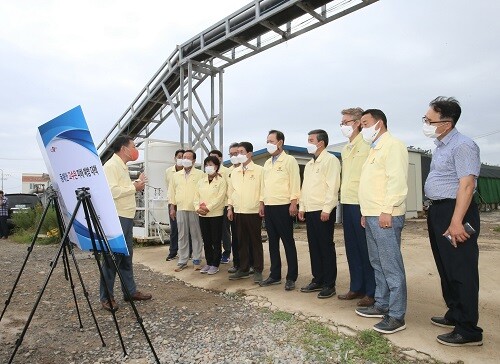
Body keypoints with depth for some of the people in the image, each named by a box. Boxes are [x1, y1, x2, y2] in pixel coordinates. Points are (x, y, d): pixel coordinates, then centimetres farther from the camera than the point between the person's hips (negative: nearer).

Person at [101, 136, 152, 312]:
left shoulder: (122, 166, 18)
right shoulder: (111, 166, -12)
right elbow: (112, 191, -24)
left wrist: (136, 183, 8)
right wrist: (135, 187, -15)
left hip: (126, 217, 10)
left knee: (127, 256, 15)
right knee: (113, 257, -2)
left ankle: (130, 291, 24)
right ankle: (106, 297, 9)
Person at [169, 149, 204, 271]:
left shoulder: (200, 174, 1)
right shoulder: (176, 175, 13)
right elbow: (172, 192, 15)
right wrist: (172, 207, 10)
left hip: (195, 209, -3)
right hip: (180, 209, 3)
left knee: (196, 235, 3)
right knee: (182, 236, 7)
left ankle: (196, 260, 12)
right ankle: (182, 261, 15)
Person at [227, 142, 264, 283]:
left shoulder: (259, 170, -3)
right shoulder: (234, 172, 12)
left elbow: (263, 189, -6)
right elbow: (231, 191, 14)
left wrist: (262, 204, -14)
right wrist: (230, 208, 9)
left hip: (254, 212, -5)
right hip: (238, 212, 5)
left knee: (256, 241, 2)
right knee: (242, 242, 11)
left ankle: (258, 271, 11)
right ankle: (243, 269, 21)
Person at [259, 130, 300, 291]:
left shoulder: (289, 160, -5)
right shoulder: (267, 163, 17)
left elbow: (295, 183, -10)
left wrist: (293, 204, -17)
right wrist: (262, 203, 14)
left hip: (283, 207, -7)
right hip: (269, 207, 7)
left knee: (288, 242, 0)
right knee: (273, 242, 12)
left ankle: (291, 278, 10)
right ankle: (275, 275, 21)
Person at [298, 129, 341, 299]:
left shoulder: (330, 160, -7)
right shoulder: (309, 164, 18)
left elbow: (333, 186, -15)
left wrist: (326, 209, -19)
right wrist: (302, 207, 14)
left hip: (323, 211, -8)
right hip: (310, 211, 8)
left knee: (326, 247, -1)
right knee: (314, 247, 12)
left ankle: (329, 284, 9)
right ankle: (317, 280, 23)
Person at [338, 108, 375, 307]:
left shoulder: (367, 145, -7)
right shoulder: (345, 149, 18)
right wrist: (343, 193, 16)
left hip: (361, 203, -8)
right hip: (347, 203, 8)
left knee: (366, 249, 0)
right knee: (352, 248, 13)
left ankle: (371, 292, 12)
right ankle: (356, 287, 24)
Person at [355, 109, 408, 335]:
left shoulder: (392, 146, -8)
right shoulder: (374, 149, 22)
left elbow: (397, 180, -18)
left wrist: (386, 210, -21)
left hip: (385, 216, -10)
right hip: (371, 216, 10)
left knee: (391, 266, -4)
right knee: (377, 263, 16)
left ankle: (396, 316, 5)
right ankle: (381, 305, 27)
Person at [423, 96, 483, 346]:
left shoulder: (462, 145, -13)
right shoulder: (440, 146, 16)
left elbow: (467, 184, -21)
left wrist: (456, 221, -26)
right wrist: (436, 214, 16)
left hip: (455, 212, -10)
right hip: (437, 212, 10)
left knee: (461, 271, -3)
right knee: (446, 268, 17)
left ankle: (468, 330, 8)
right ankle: (454, 315, 32)